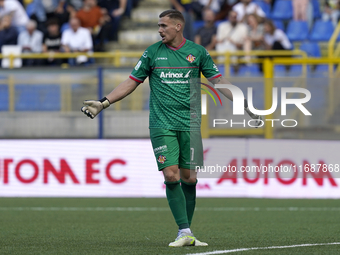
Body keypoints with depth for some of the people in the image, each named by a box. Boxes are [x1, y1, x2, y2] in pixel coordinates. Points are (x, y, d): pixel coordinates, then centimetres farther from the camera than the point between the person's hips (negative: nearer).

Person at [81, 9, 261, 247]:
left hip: (190, 124, 1)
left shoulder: (197, 52, 5)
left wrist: (244, 103, 0)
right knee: (171, 176, -12)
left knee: (189, 178, 0)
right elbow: (132, 82, 11)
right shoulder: (152, 53, 6)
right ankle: (184, 232, -11)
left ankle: (187, 234, 10)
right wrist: (103, 103, 5)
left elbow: (219, 80, 8)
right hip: (162, 125, -1)